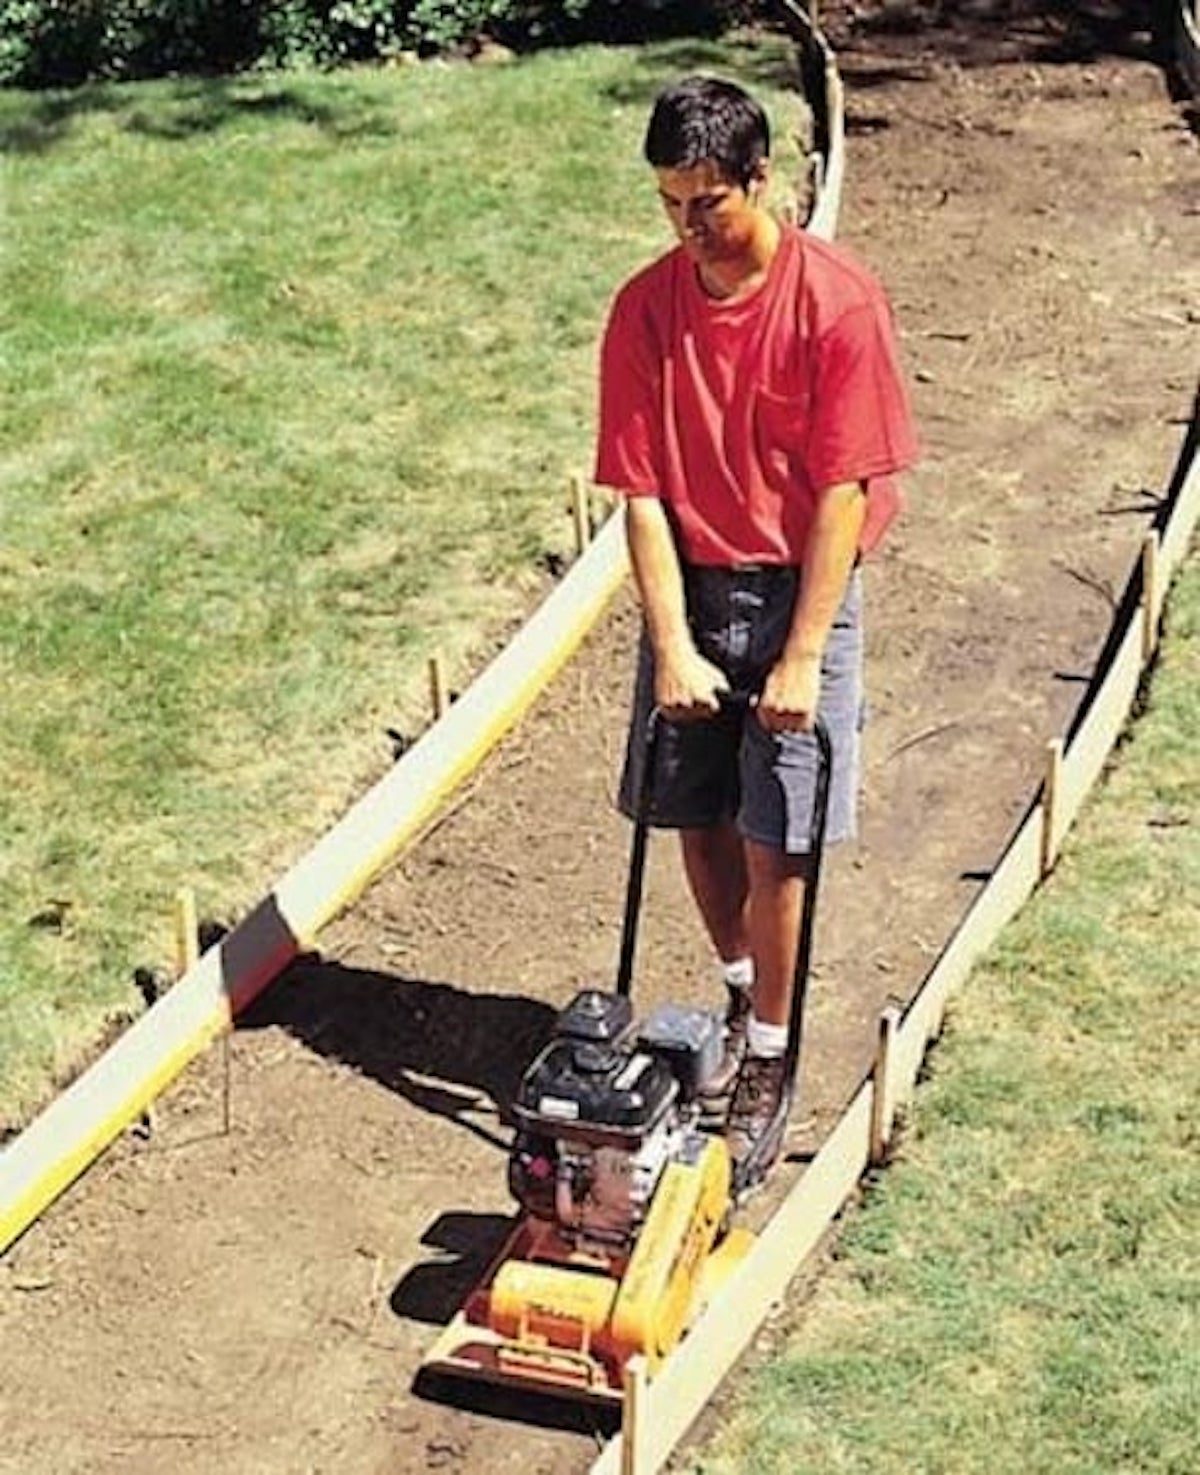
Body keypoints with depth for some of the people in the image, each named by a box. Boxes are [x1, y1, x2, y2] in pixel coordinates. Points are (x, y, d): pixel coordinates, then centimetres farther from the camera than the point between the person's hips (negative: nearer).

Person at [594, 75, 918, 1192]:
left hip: (799, 591, -4)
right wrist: (671, 645, -14)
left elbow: (843, 490, -16)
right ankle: (741, 994, 37)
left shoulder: (838, 302, -16)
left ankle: (768, 1065, 13)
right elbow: (642, 489, -7)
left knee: (774, 839, -3)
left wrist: (801, 655, -18)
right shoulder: (645, 310, -5)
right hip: (692, 587, 4)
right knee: (696, 818, 12)